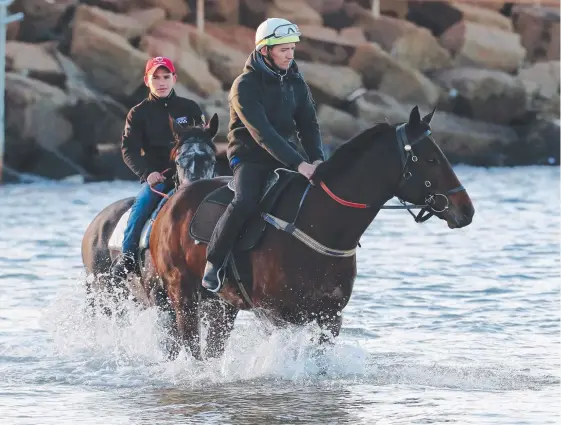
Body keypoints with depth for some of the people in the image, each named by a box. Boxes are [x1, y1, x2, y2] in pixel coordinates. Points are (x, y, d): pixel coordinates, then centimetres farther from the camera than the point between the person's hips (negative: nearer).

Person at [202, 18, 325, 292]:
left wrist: (316, 159, -15)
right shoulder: (245, 86, -16)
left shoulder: (296, 83, 6)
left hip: (283, 155, 6)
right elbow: (262, 133, -25)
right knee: (244, 202, -32)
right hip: (249, 157, -6)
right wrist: (298, 164, -33)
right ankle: (212, 264, -18)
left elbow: (308, 126, 6)